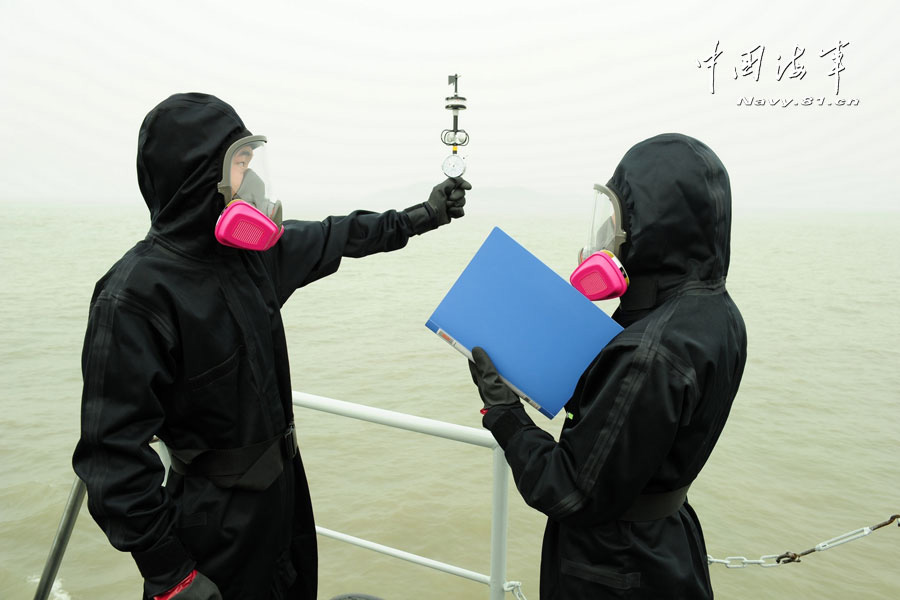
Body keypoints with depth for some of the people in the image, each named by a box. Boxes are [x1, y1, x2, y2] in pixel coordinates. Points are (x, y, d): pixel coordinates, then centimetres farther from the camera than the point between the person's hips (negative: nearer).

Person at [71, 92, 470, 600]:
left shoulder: (257, 249, -5)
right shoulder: (136, 294, -26)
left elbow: (335, 237, 13)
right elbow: (115, 452, -25)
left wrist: (420, 217, 18)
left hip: (285, 484, 7)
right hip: (217, 519, -7)